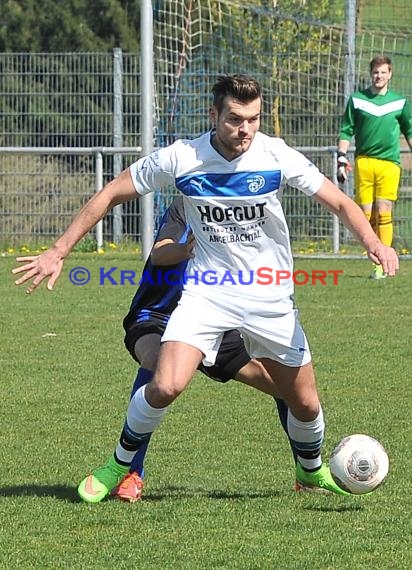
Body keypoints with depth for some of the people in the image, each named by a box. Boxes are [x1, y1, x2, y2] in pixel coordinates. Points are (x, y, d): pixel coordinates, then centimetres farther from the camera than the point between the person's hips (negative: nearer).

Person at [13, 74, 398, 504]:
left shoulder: (276, 156, -12)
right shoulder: (181, 158, -13)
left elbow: (339, 202, -7)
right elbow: (111, 195, -3)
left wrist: (374, 243, -27)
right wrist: (58, 252, -5)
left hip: (270, 297, 1)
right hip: (207, 290, -1)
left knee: (305, 405, 7)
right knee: (166, 386, -22)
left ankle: (311, 469, 41)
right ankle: (118, 466, 3)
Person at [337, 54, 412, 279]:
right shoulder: (357, 100, 8)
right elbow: (346, 132, 11)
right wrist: (341, 159, 1)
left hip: (389, 162, -1)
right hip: (363, 161, 1)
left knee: (383, 211, -11)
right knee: (366, 214, -3)